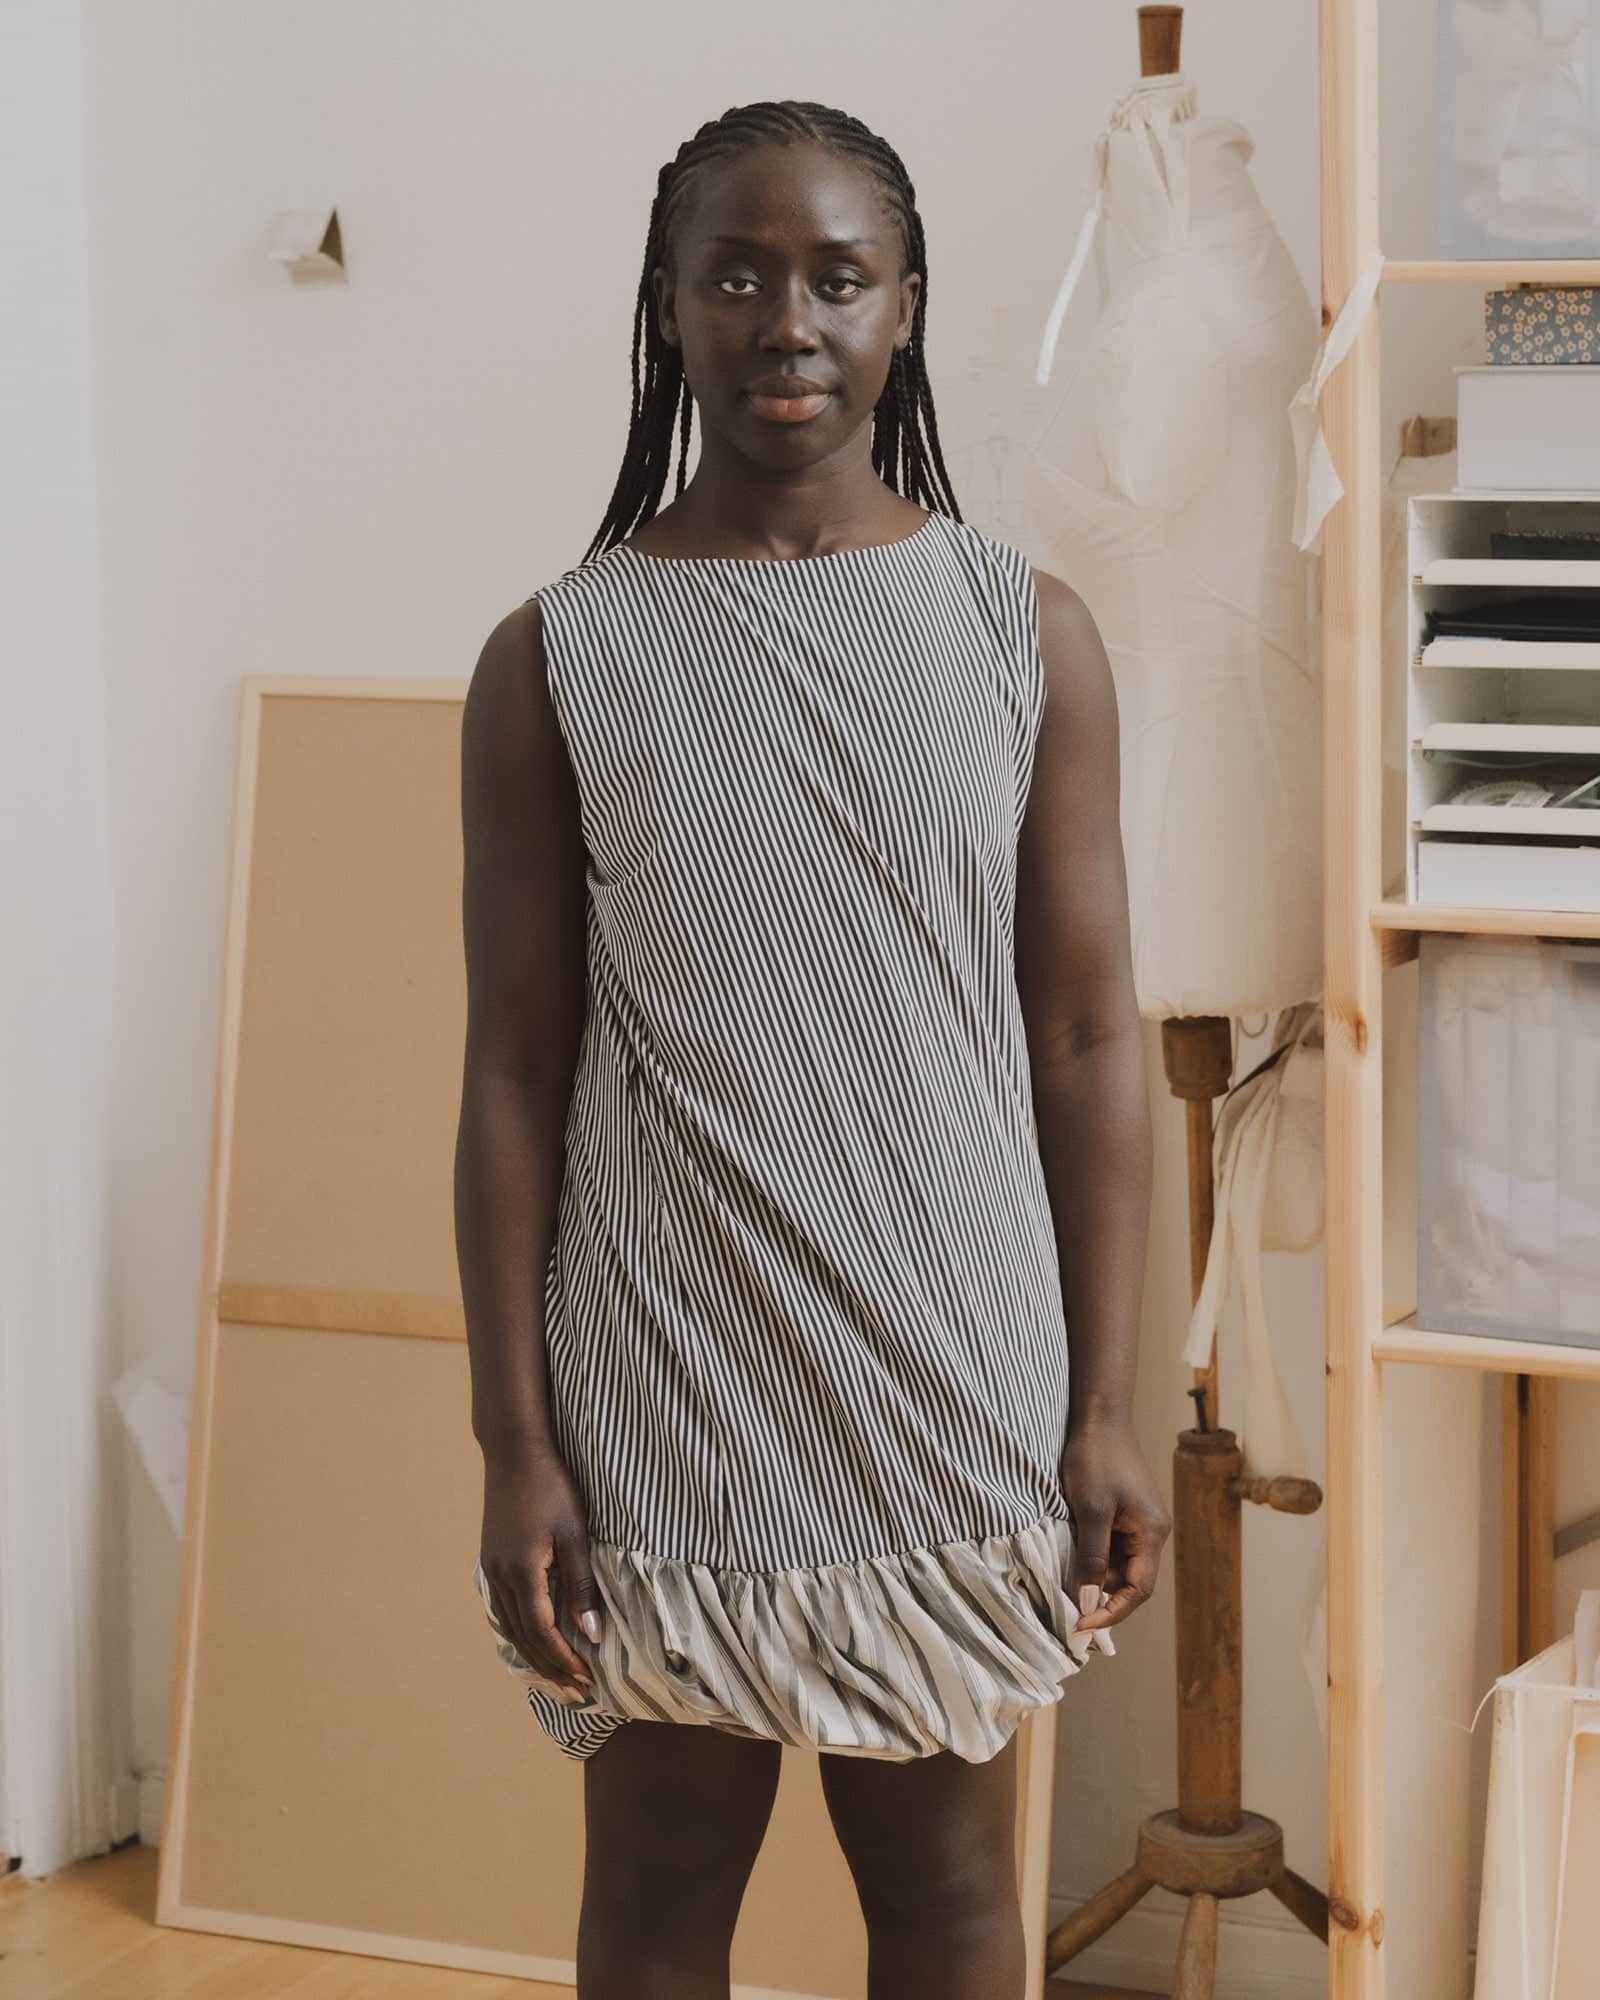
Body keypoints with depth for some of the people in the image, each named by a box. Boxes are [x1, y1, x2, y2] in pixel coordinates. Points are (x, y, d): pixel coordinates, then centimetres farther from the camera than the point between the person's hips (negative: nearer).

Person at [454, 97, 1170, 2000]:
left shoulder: (1024, 631, -1)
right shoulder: (555, 660, -3)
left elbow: (1087, 1043, 0)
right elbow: (515, 1076, -2)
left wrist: (1106, 1410, -2)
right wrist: (515, 1447, -5)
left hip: (951, 1369, 1)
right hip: (663, 1389, 0)